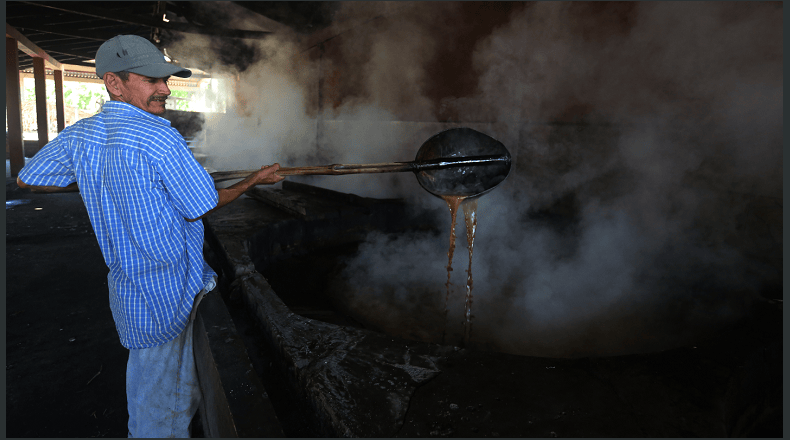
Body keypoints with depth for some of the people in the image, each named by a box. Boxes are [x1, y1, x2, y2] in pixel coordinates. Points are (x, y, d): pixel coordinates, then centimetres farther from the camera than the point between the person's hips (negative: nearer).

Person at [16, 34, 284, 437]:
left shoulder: (78, 136, 2)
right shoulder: (160, 139, -22)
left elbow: (27, 179, 15)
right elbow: (203, 207, -14)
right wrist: (255, 180, -2)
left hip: (125, 280, 8)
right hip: (166, 292, -8)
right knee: (161, 407, 9)